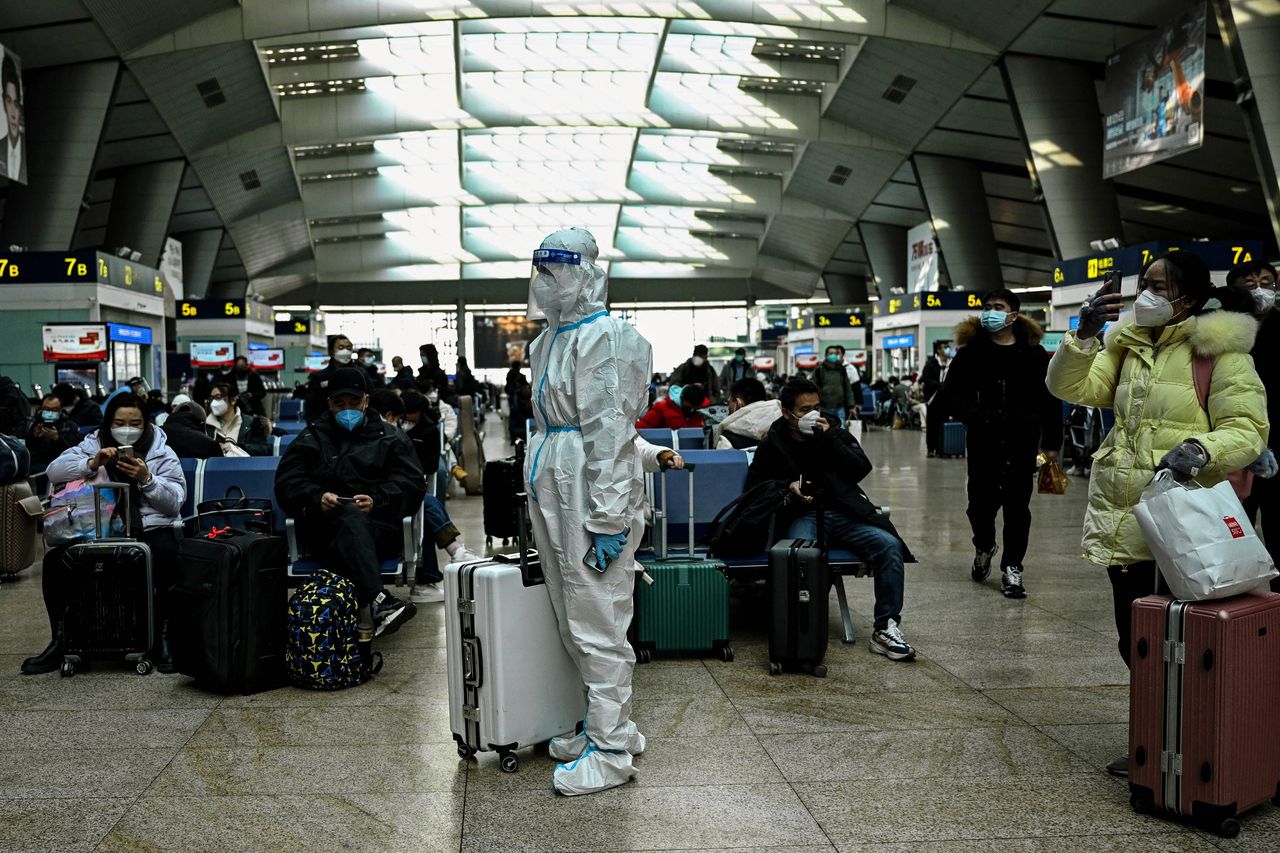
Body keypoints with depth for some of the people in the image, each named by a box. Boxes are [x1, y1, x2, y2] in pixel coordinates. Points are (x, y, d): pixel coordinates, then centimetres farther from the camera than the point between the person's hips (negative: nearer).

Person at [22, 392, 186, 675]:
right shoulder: (92, 445, 11)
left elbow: (174, 503, -4)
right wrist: (92, 463, -17)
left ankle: (162, 640, -23)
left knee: (167, 557, -35)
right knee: (55, 558, -23)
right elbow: (54, 472, -3)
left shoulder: (162, 453, 4)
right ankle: (60, 641, -8)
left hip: (151, 529, -2)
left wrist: (146, 479, -19)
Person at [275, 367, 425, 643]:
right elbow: (287, 483, 8)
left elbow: (412, 484, 3)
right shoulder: (311, 438, 21)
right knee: (351, 517, -37)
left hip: (380, 523, 0)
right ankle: (377, 601, -57)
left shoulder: (390, 437, 18)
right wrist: (317, 498, -14)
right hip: (324, 525, 0)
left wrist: (377, 500, -17)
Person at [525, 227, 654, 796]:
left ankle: (610, 750, 7)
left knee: (596, 624, -3)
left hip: (590, 492, -10)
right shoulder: (548, 341, 16)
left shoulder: (602, 337, -13)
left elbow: (609, 432, -18)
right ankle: (608, 723, 29)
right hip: (552, 491, 10)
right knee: (572, 621, 15)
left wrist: (608, 519, -21)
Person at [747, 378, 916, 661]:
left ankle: (885, 629, -17)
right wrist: (788, 486, -6)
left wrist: (829, 438, -5)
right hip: (801, 516, -3)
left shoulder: (833, 431, 14)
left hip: (843, 513, 3)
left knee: (890, 545, -22)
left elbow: (862, 469, 4)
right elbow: (755, 484, 12)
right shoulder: (773, 443, 9)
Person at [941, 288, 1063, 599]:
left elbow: (1050, 399, 5)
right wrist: (972, 416, -16)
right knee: (981, 501, 5)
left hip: (1021, 438, 0)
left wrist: (1051, 441, 1)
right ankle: (984, 547, 35)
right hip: (983, 439, 0)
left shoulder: (1033, 352, 3)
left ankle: (1012, 567, 12)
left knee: (1017, 504, 1)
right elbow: (951, 395, 2)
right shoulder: (971, 350, 4)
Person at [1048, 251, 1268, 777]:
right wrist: (1083, 336, -9)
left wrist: (1200, 449, -27)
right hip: (1121, 513, 6)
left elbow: (1248, 428, -10)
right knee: (1133, 638, 14)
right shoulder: (1127, 343, 12)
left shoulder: (1219, 349, -6)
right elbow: (1072, 387, 4)